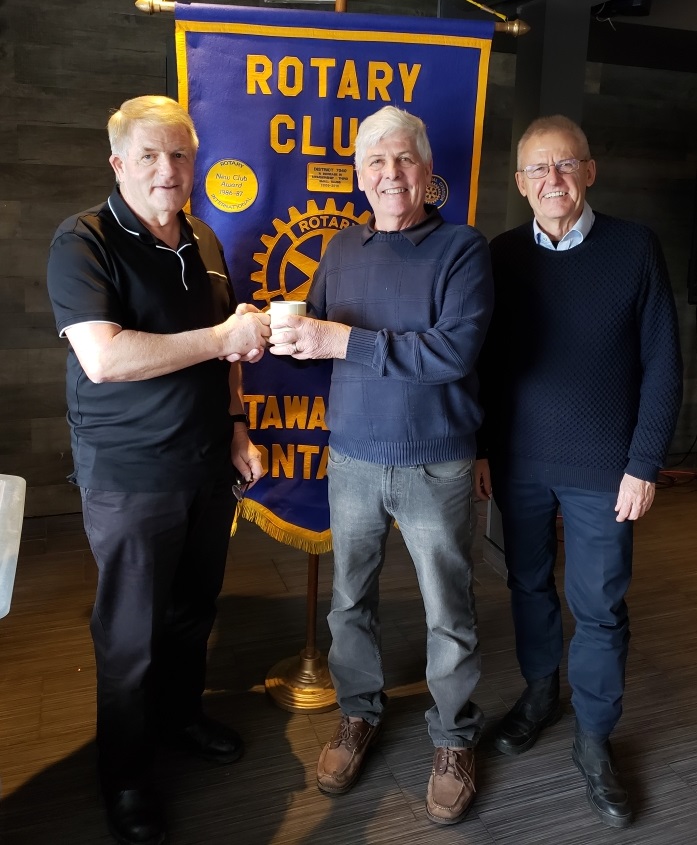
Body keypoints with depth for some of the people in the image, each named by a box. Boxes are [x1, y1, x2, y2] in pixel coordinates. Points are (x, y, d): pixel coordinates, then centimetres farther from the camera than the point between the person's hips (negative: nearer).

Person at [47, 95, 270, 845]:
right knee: (130, 633, 8)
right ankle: (124, 777, 29)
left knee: (194, 610, 19)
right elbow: (103, 358, -26)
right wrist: (223, 338, -21)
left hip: (208, 466, 6)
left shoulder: (203, 243, 9)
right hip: (130, 476, -6)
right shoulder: (83, 241, -12)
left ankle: (181, 714, 44)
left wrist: (236, 429, 11)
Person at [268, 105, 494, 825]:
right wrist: (286, 333, -15)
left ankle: (454, 737, 33)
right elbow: (317, 329, 8)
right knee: (349, 599, 16)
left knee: (448, 612, 10)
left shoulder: (462, 249, -8)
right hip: (352, 458, 4)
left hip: (435, 465, -3)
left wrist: (344, 340, -25)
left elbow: (455, 349, -22)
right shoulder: (342, 249, 7)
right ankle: (359, 713, 39)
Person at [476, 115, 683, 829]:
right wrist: (482, 449, 2)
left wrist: (644, 463, -8)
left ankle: (594, 737, 26)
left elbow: (662, 365, -4)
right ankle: (539, 691, 39)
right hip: (519, 462, 2)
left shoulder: (634, 248, -5)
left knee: (598, 604, 7)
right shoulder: (502, 255, 2)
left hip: (603, 469, -2)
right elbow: (484, 360, 5)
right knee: (529, 585, 16)